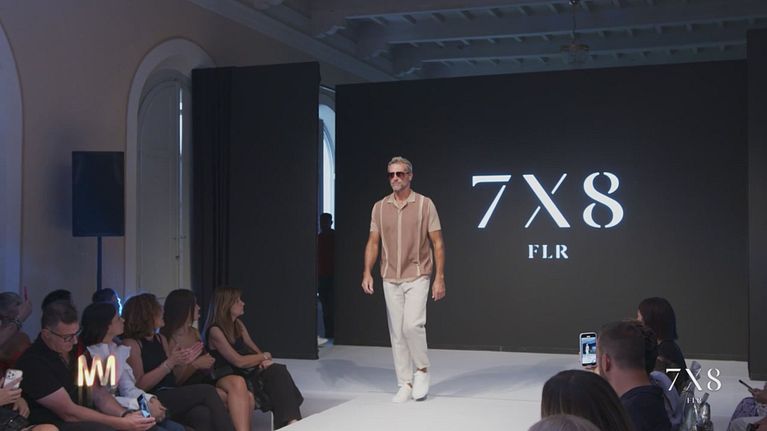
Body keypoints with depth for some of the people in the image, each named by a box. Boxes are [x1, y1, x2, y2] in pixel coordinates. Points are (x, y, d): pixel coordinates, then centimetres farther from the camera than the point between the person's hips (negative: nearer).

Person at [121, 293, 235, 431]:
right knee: (208, 391, -23)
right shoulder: (131, 344, -3)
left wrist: (183, 361, 3)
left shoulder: (161, 339, 20)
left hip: (173, 396, 6)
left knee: (203, 415, -27)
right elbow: (140, 385, -12)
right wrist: (170, 363, -15)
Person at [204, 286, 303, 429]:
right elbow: (239, 361, -18)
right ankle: (290, 420, -31)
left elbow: (255, 350, 15)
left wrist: (264, 360, -8)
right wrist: (265, 356, -5)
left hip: (250, 372, 7)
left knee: (278, 370, -21)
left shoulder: (238, 324, 12)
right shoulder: (215, 331, -14)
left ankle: (292, 420, -33)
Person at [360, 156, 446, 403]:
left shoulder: (425, 204, -3)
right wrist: (367, 273, -5)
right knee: (396, 332, 4)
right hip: (390, 279, 4)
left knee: (413, 325, -18)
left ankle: (422, 369, 7)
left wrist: (440, 278, -8)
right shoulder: (380, 207, 6)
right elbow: (373, 243, 8)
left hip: (417, 276, -3)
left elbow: (437, 244, -3)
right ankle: (405, 385, 12)